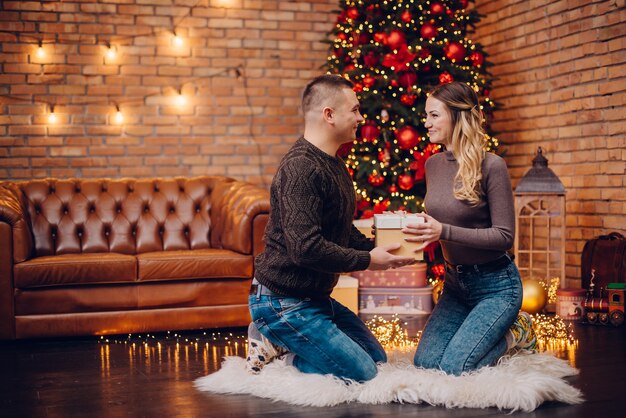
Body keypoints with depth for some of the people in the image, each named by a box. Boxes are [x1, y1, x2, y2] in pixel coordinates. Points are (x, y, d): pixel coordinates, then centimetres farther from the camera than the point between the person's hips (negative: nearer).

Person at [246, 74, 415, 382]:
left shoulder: (333, 165, 11)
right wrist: (368, 261, -20)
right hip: (284, 302, -10)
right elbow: (306, 249, -31)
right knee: (363, 374, -10)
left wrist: (378, 248, 2)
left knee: (376, 358, 16)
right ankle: (272, 348, -1)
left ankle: (280, 344, 13)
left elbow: (342, 231, 20)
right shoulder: (300, 169, -23)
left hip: (316, 297, 10)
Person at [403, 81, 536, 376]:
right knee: (424, 363, -2)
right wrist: (423, 230, -7)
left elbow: (505, 236, -18)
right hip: (454, 282, 7)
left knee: (454, 367, -16)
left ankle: (515, 332, 11)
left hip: (495, 285, -7)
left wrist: (444, 232, -26)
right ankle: (491, 329, 21)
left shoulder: (491, 166, -17)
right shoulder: (433, 164, 4)